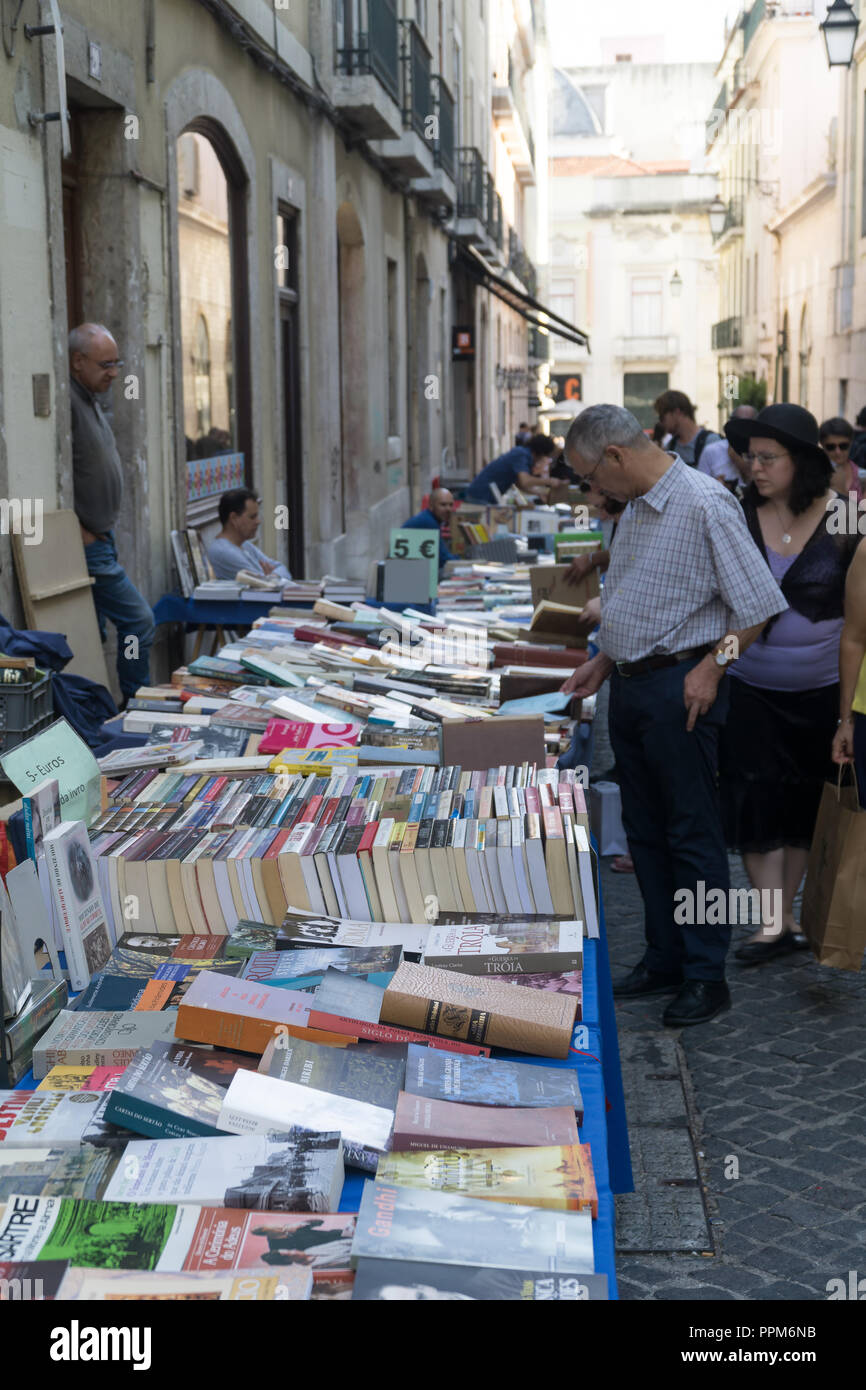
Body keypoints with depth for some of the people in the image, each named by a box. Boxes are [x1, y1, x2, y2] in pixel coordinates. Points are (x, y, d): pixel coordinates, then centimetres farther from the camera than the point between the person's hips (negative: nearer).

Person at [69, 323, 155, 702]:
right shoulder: (66, 402, -18)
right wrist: (80, 531, -20)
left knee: (92, 637, 12)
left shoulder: (90, 401, 15)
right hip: (87, 542, -10)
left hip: (98, 539, 10)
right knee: (139, 621, -7)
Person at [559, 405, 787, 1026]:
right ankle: (665, 959, 24)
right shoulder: (636, 508, 13)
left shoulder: (706, 503, -16)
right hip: (631, 688, 9)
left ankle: (706, 976, 9)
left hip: (680, 689, -9)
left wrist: (713, 665, -19)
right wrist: (605, 662, 17)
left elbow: (761, 603, -16)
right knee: (646, 833, 14)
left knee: (693, 835, -1)